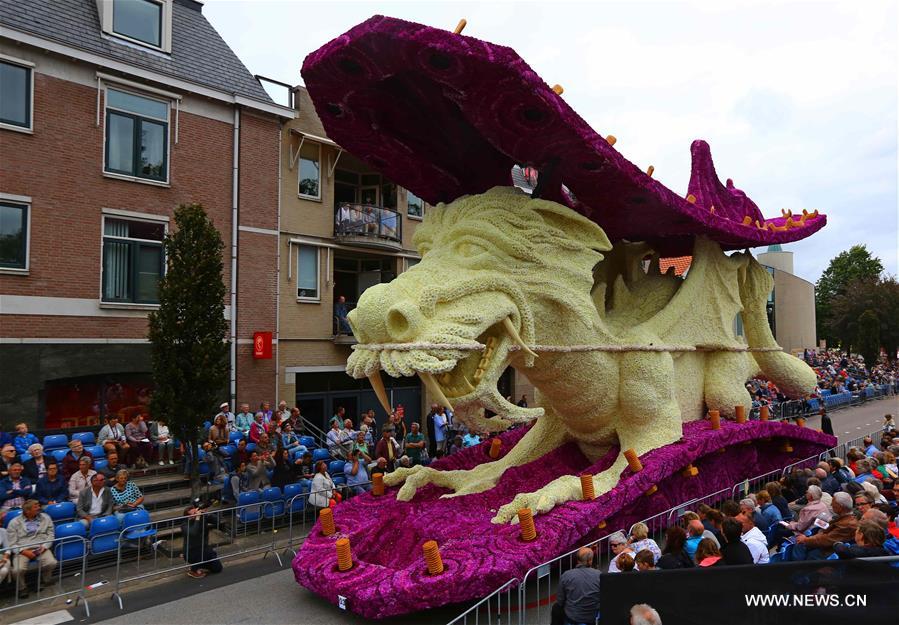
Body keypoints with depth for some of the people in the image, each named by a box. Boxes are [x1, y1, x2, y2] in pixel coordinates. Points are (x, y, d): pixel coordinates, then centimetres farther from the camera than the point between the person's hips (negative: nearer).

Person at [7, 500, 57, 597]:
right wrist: (24, 551, -16)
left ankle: (47, 580, 7)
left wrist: (44, 546, -10)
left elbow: (51, 534, 9)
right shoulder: (14, 522, 3)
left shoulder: (46, 518, 9)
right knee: (18, 570, -30)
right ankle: (21, 588, 2)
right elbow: (11, 543, -1)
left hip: (41, 548, 1)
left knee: (52, 563, -27)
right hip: (22, 550, -1)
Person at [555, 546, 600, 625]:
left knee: (556, 608, 31)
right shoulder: (599, 575, -13)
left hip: (572, 618, 0)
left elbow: (560, 602, -4)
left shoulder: (565, 576, -13)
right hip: (594, 619, 1)